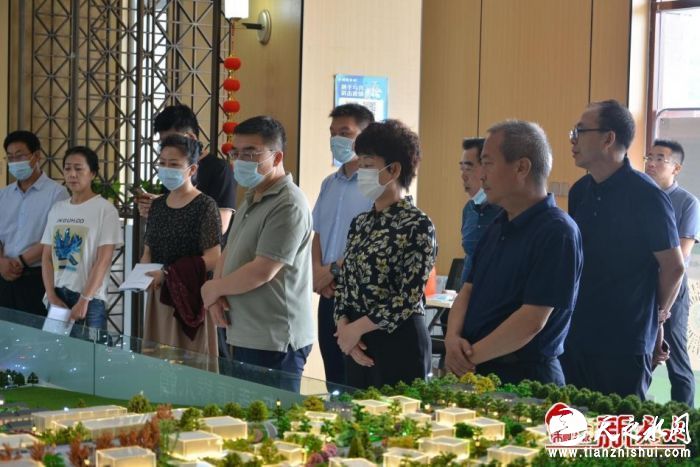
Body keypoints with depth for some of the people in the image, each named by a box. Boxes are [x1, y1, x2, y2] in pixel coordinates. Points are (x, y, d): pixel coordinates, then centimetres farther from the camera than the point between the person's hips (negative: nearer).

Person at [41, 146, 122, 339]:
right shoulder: (56, 209, 11)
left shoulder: (105, 209, -5)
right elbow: (47, 257, 9)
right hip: (57, 298, 5)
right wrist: (52, 296, -3)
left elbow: (103, 261, -11)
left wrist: (84, 300, -16)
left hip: (90, 301, -5)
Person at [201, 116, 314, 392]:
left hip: (274, 343, -9)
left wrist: (213, 289, -5)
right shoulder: (251, 201, 17)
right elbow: (228, 255, 20)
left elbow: (262, 272, -20)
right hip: (246, 338, 9)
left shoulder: (288, 205, -15)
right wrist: (216, 297, 0)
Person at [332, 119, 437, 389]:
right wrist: (344, 326, -5)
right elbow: (344, 284, 12)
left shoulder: (417, 225, -11)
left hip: (399, 344, -7)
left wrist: (356, 328, -10)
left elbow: (409, 298, -15)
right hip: (358, 345, 7)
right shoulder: (361, 223, 11)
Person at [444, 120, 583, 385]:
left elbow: (532, 320, -20)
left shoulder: (557, 232, -16)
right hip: (472, 372, 8)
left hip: (522, 377, -7)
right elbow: (468, 290, 12)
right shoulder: (498, 226, 12)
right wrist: (453, 338, -7)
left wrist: (470, 356, -15)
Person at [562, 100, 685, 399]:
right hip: (575, 337, 7)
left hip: (624, 344, -7)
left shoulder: (646, 196, -14)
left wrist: (658, 312, 3)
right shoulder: (580, 192, 8)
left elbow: (673, 266, -9)